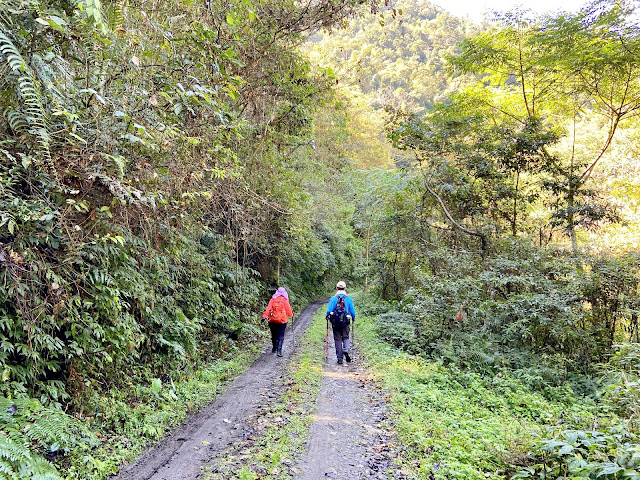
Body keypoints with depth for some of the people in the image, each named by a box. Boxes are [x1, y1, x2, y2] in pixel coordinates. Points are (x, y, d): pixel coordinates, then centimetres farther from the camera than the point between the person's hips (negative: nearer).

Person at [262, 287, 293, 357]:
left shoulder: (272, 300, 1)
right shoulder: (285, 300, -5)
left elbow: (268, 308, -7)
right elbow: (288, 309, 1)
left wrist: (264, 316, -11)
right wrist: (291, 315, 20)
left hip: (272, 320, 3)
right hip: (282, 320, -3)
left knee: (274, 335, 17)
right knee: (281, 336, -1)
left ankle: (274, 349, 32)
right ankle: (279, 350, -14)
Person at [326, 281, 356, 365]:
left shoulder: (333, 298, -5)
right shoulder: (348, 299, -1)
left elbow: (329, 310, -7)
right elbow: (352, 311, 3)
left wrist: (327, 316, 12)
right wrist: (353, 318, 22)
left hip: (335, 323, -1)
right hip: (345, 323, 1)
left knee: (338, 340, 7)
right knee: (346, 338, 15)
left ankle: (340, 358, 8)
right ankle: (347, 350, -14)